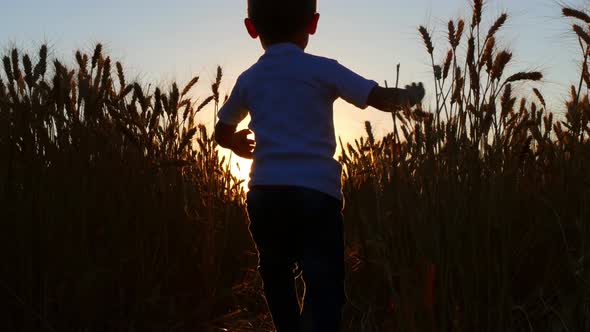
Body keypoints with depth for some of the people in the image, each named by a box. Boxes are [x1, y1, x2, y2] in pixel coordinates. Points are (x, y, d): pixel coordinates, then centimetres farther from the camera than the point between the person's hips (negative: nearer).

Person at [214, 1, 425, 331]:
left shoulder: (248, 79, 12)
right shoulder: (322, 69, 0)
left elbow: (223, 134, 24)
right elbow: (381, 99, -3)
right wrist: (409, 95, 19)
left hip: (265, 191, 4)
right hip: (316, 190, -4)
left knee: (278, 278, 21)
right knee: (324, 286, -3)